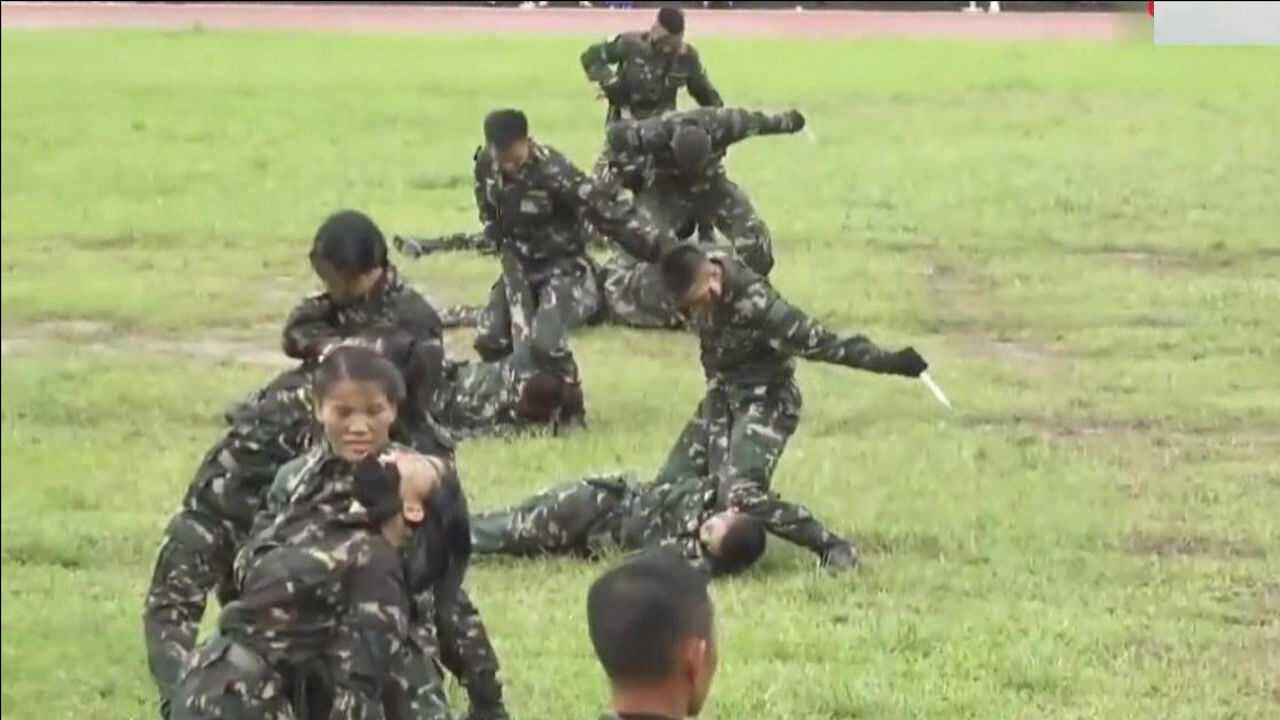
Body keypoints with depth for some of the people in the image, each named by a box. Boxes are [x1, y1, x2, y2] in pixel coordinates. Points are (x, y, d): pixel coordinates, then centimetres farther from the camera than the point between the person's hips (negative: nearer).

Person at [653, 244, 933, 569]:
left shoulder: (754, 302, -32)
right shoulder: (694, 282, -14)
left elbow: (818, 341, -27)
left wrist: (887, 361, -25)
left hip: (765, 400, -7)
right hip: (721, 395, 7)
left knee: (741, 494, -25)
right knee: (670, 485, 6)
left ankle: (833, 550, -16)